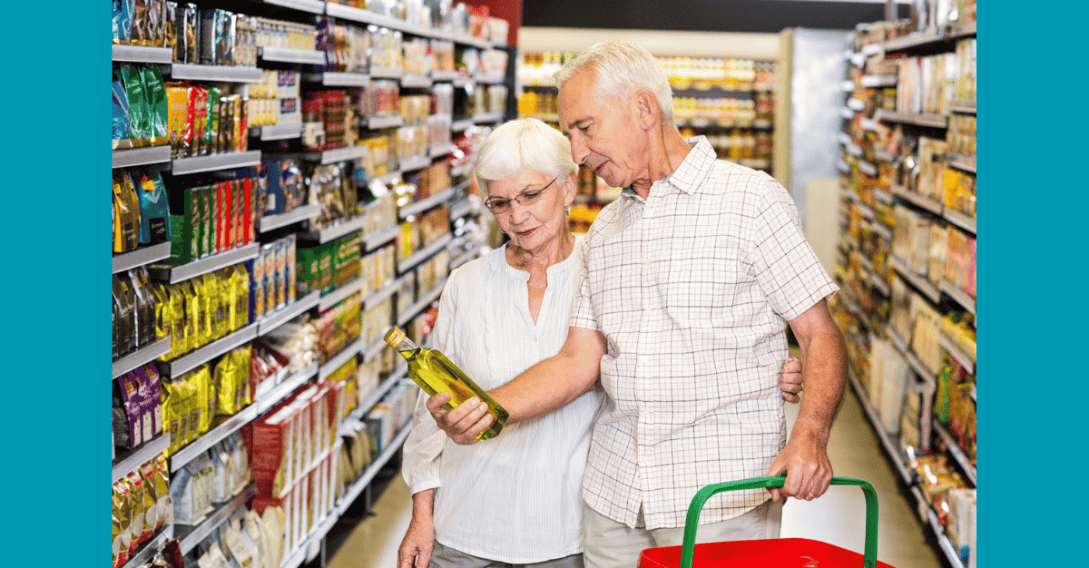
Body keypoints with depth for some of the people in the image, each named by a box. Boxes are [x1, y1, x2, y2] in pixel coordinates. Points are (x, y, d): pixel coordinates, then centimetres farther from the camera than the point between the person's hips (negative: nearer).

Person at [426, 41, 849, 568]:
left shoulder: (750, 199, -4)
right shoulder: (605, 229, 15)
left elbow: (820, 336, -6)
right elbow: (580, 359, 10)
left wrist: (809, 437, -22)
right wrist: (490, 407, -6)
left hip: (724, 495, -5)